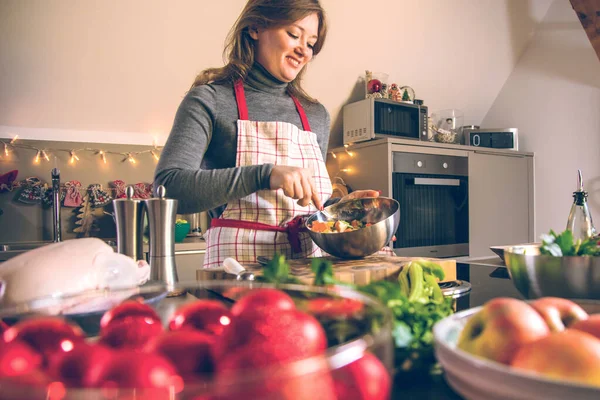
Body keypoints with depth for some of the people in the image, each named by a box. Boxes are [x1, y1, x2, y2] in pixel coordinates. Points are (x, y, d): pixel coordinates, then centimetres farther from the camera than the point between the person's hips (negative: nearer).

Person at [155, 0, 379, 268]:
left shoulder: (316, 115, 15)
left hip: (308, 262, 5)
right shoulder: (209, 100, 0)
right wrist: (265, 175, -23)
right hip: (238, 262, -4)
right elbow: (168, 187, -14)